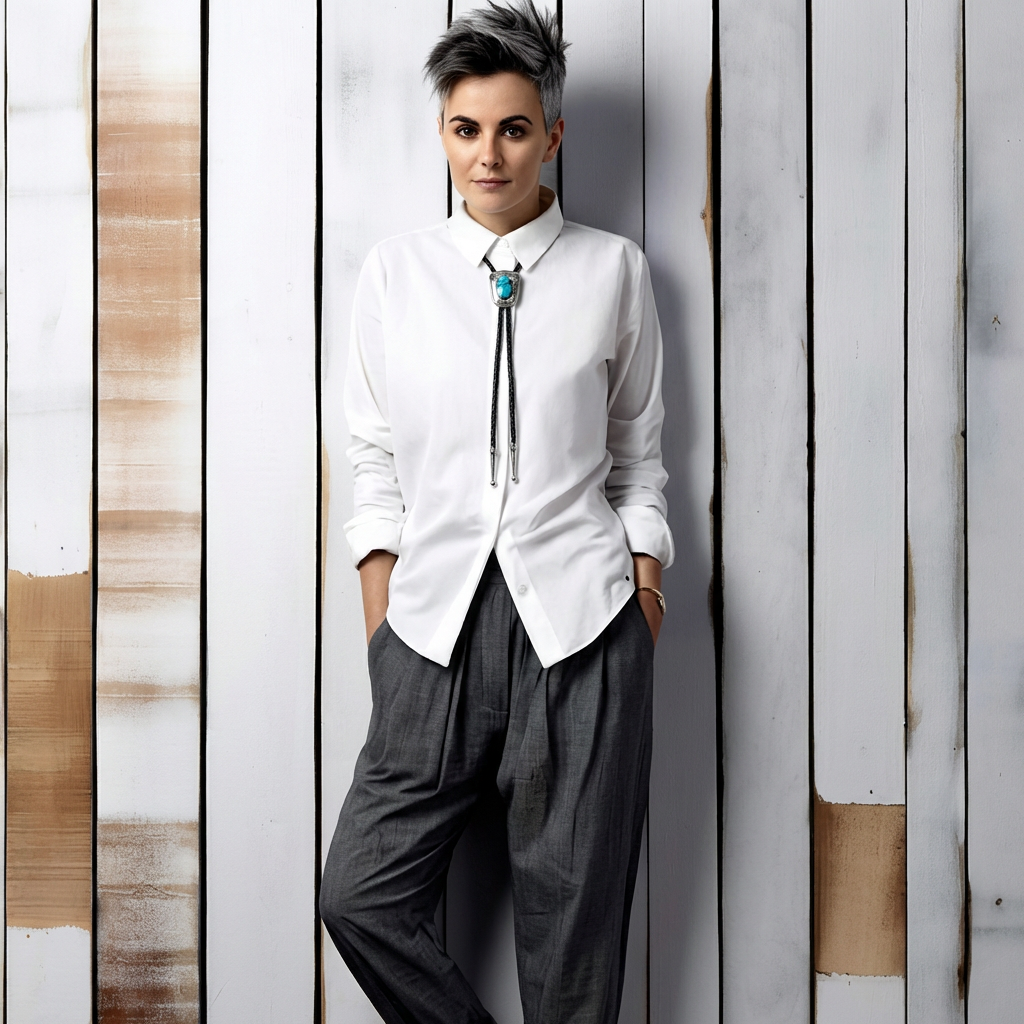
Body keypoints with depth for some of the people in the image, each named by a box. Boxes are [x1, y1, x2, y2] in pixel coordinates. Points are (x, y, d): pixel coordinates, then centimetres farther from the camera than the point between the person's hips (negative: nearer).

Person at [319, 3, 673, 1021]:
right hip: (438, 619, 2)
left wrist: (646, 591, 2)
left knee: (570, 908, 4)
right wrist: (383, 632, 4)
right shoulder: (396, 269, 8)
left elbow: (637, 454, 12)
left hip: (581, 625, -1)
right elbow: (375, 462, 10)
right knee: (361, 894, -2)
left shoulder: (613, 269, 6)